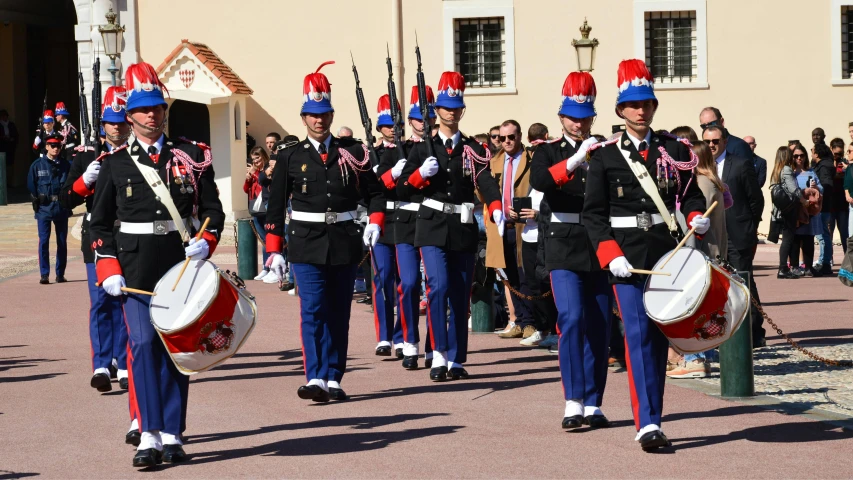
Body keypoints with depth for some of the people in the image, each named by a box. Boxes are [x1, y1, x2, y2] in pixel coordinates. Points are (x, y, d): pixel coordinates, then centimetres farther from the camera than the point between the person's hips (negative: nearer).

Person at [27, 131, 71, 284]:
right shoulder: (37, 165, 2)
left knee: (62, 242, 6)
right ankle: (44, 274, -5)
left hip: (62, 208, 1)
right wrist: (38, 200, 0)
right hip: (44, 208, -1)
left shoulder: (66, 165, 3)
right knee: (43, 241, -7)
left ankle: (60, 274, 14)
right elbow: (31, 185, 5)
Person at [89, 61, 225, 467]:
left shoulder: (192, 156, 7)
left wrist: (206, 241, -10)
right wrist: (108, 270, -4)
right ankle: (149, 435, -11)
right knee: (143, 343, -11)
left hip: (181, 267, 1)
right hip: (136, 269, -1)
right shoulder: (115, 164, 6)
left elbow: (212, 209, 9)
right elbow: (100, 223, 8)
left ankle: (173, 435, 11)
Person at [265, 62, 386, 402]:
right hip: (307, 244, -2)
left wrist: (375, 222, -8)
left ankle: (333, 380, 13)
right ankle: (315, 379, -18)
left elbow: (374, 191, 11)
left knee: (339, 314, 7)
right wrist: (274, 251, 0)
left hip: (345, 242, 2)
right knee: (312, 311, -12)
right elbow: (275, 207, 5)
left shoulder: (352, 153, 6)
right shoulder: (290, 157, 3)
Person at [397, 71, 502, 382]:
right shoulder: (424, 148, 6)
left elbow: (486, 183, -9)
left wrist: (496, 210, -28)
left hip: (464, 229, 2)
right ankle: (439, 355, -14)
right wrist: (421, 174, -15)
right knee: (438, 286, -19)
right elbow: (402, 190, 4)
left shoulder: (474, 150, 7)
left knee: (460, 296, 6)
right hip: (433, 228, -2)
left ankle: (456, 361, 14)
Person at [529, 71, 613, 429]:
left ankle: (593, 405, 12)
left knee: (599, 328, 5)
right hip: (566, 248, -3)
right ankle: (573, 404, -15)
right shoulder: (549, 153, 5)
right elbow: (539, 181, -17)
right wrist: (575, 161, -30)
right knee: (572, 320, -16)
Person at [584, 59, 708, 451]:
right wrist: (610, 255, -12)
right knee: (638, 334, -12)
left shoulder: (674, 150, 8)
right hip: (628, 254, -3)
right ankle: (647, 423, -16)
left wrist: (696, 217, -9)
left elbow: (691, 193, 14)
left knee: (659, 334, 8)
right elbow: (593, 213, 0)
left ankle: (651, 416, 19)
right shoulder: (605, 156, 2)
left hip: (668, 250, 3)